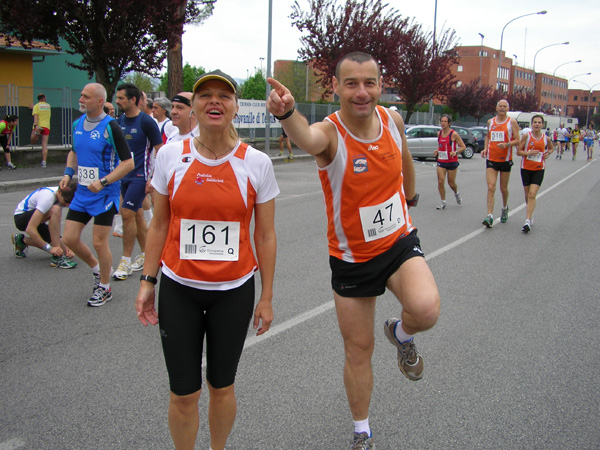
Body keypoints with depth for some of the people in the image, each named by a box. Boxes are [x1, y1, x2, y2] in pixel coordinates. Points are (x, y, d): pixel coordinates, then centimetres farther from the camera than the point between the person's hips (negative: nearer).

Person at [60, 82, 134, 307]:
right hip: (82, 192, 7)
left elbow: (128, 163, -16)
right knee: (69, 238, 5)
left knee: (99, 242, 0)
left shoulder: (110, 127, -15)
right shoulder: (77, 124, 6)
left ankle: (104, 288, 20)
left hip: (104, 194, -7)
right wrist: (68, 173, 5)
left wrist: (103, 182, -24)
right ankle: (97, 269, 31)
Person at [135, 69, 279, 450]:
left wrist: (267, 298, 1)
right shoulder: (171, 155, -3)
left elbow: (265, 236, -1)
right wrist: (148, 281, 4)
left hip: (234, 290, 0)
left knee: (221, 386, 13)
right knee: (184, 393, 7)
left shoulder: (256, 163, -6)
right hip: (179, 289, 1)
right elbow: (160, 226, 5)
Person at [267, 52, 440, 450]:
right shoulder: (330, 133, -22)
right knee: (358, 351, 10)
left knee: (426, 310, -28)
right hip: (351, 257, -2)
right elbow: (308, 138, -48)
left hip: (400, 242, 2)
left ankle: (402, 334, 10)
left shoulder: (393, 119, -7)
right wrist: (288, 114, -70)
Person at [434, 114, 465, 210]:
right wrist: (437, 151, 2)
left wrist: (456, 152, -23)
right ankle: (443, 202, 3)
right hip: (441, 161, 4)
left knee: (451, 183, 6)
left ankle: (456, 194, 41)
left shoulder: (454, 134, -10)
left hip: (452, 162, -4)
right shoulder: (439, 133, 6)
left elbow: (463, 146, -7)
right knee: (440, 181, -8)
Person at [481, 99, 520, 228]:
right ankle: (490, 217, -17)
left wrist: (507, 144, -23)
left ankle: (505, 208, 40)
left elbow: (517, 141, -4)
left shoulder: (512, 122, -1)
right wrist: (485, 148, 6)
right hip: (491, 159, 2)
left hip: (505, 159, -1)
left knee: (503, 188, 10)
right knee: (491, 188, -12)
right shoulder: (490, 122, 9)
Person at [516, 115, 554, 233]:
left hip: (539, 170, -1)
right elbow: (518, 152, -3)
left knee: (532, 194, -14)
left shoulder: (546, 139, 1)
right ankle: (530, 215, 34)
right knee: (527, 194, 11)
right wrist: (529, 153, -21)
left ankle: (528, 221, -16)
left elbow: (551, 148, 23)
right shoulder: (526, 136, -4)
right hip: (526, 168, 1)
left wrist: (548, 153, 1)